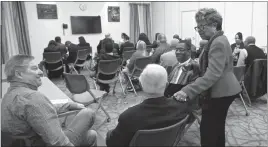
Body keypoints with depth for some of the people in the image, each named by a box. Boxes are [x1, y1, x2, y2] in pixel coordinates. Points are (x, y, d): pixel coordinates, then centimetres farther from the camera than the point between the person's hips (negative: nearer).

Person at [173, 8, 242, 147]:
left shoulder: (218, 43, -21)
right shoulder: (216, 41, 13)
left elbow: (213, 74, -33)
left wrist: (187, 91, -40)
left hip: (219, 93, -11)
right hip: (220, 91, 11)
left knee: (208, 130, -5)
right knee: (217, 128, 22)